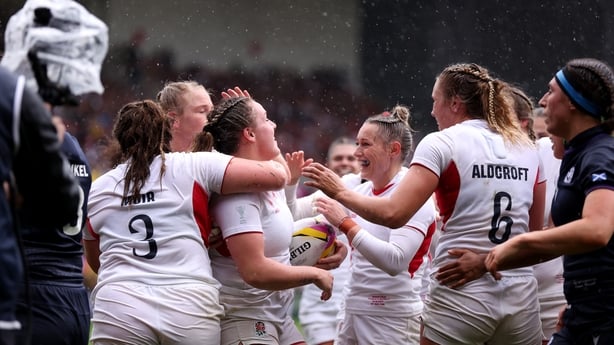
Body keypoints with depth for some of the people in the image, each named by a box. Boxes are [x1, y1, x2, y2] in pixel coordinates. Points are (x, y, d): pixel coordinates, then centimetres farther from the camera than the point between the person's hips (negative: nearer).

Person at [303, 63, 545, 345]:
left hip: (460, 299, -4)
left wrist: (338, 192, -1)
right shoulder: (526, 149, 11)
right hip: (520, 298, 4)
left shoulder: (442, 144, -4)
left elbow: (393, 214, -13)